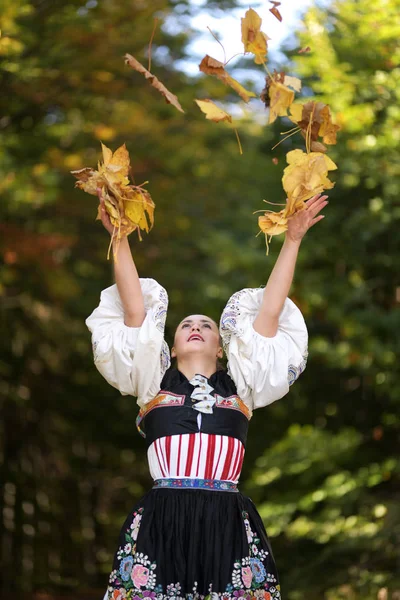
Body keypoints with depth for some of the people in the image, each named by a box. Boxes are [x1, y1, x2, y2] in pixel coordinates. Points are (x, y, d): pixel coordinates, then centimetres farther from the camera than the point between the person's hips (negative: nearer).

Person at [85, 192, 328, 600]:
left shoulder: (240, 384, 20)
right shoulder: (153, 381, 19)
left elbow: (269, 313, 17)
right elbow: (134, 311, 12)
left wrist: (292, 241, 16)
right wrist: (119, 237, 10)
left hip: (229, 526, 1)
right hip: (161, 524, -1)